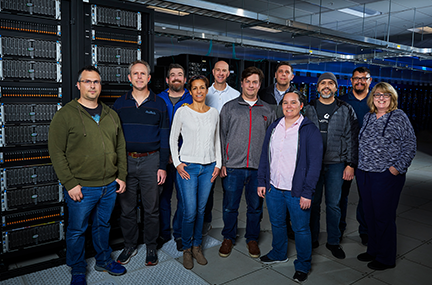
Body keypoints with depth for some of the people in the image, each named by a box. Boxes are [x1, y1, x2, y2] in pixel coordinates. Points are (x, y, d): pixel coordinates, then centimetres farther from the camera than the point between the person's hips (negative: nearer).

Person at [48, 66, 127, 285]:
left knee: (103, 225, 19)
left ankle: (104, 260, 39)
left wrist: (121, 175, 7)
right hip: (81, 188, -4)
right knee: (77, 230, 10)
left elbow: (121, 147, 13)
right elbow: (56, 152, -10)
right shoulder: (65, 115, -7)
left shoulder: (111, 115, 9)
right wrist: (70, 183, -14)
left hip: (110, 185, 4)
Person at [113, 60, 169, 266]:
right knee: (127, 208, 10)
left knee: (151, 208, 7)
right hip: (125, 161, 2)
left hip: (151, 161, -1)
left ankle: (151, 247, 25)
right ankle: (130, 245, 29)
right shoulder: (120, 104, 6)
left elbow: (164, 138, 1)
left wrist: (162, 166, -5)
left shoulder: (159, 104, 2)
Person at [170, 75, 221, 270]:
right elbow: (173, 138, 2)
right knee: (189, 212, -4)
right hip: (187, 166, -3)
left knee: (201, 210, 10)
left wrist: (218, 163, 8)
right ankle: (187, 249, 18)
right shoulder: (182, 112, -3)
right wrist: (177, 163, -5)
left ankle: (197, 246, 27)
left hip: (208, 167, 3)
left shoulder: (214, 113, 8)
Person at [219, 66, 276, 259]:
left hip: (259, 168, 2)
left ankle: (252, 239, 30)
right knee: (230, 206, 7)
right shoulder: (229, 107, 5)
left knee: (255, 206, 11)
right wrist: (221, 163, -4)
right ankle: (228, 238, 28)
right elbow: (221, 136, 4)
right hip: (233, 166, -1)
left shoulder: (267, 111, 10)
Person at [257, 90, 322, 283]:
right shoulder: (273, 128, 8)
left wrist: (307, 193, -14)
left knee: (301, 229, 7)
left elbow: (315, 164, -10)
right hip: (273, 188, 5)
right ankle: (279, 254, 43)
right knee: (276, 223, 20)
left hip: (297, 191, -5)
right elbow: (265, 156, 13)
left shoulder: (310, 131, -8)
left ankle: (303, 266, 27)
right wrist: (262, 181, 8)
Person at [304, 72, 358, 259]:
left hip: (336, 164, -1)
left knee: (333, 204, 6)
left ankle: (333, 241, 21)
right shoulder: (309, 109, 6)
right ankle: (312, 239, 24)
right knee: (313, 203, 9)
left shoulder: (346, 110, 4)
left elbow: (351, 139, 3)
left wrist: (351, 164, -3)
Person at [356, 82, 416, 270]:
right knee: (369, 215, 14)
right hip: (364, 173, 6)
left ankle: (386, 258, 20)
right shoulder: (368, 117, 11)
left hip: (387, 175, -5)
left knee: (384, 216, 3)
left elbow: (410, 145, -6)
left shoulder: (399, 117, -5)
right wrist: (358, 164, 11)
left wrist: (398, 167, -13)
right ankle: (373, 250, 32)